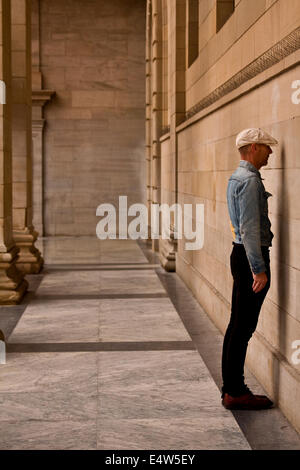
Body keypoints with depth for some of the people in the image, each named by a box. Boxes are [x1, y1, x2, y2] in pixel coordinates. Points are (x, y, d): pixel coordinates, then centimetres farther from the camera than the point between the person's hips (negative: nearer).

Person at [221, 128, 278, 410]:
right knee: (243, 326, -6)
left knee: (238, 325, 13)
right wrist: (258, 269, -22)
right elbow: (250, 228, -22)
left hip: (241, 253, 10)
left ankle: (232, 388, 20)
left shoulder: (237, 177, 16)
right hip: (251, 256, -10)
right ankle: (235, 393, 0)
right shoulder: (250, 180, -16)